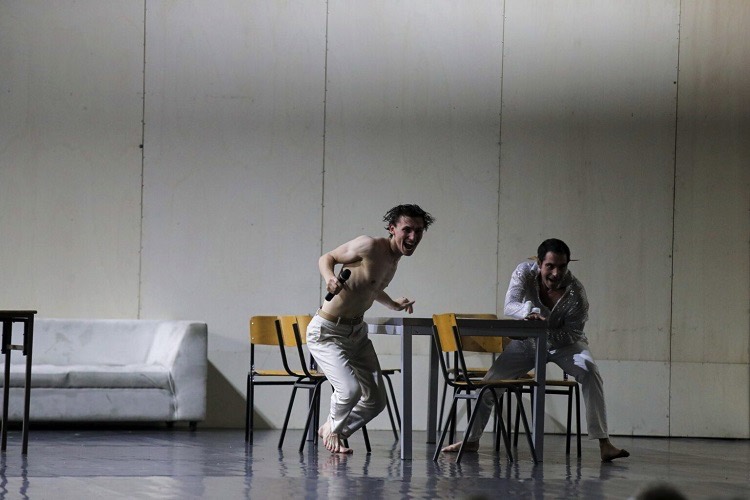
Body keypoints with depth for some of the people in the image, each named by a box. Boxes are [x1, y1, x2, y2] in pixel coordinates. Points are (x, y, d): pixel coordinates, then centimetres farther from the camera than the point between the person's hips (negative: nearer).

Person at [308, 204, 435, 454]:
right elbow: (327, 258, -13)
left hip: (358, 330, 9)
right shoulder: (370, 246, -21)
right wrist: (330, 278, -33)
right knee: (350, 390, -25)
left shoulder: (394, 259, 7)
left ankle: (333, 430, 32)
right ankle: (333, 429, 8)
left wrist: (393, 305, 18)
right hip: (327, 332, -9)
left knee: (376, 400, 9)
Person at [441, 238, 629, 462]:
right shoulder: (525, 272, -23)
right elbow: (510, 305, -32)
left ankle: (604, 444, -32)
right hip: (527, 341, 2)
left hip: (563, 342, -2)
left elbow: (573, 334, -21)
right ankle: (472, 440, 14)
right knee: (491, 379, -6)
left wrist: (547, 333, -38)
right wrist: (529, 312, -53)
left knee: (590, 372, -30)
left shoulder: (576, 293, -28)